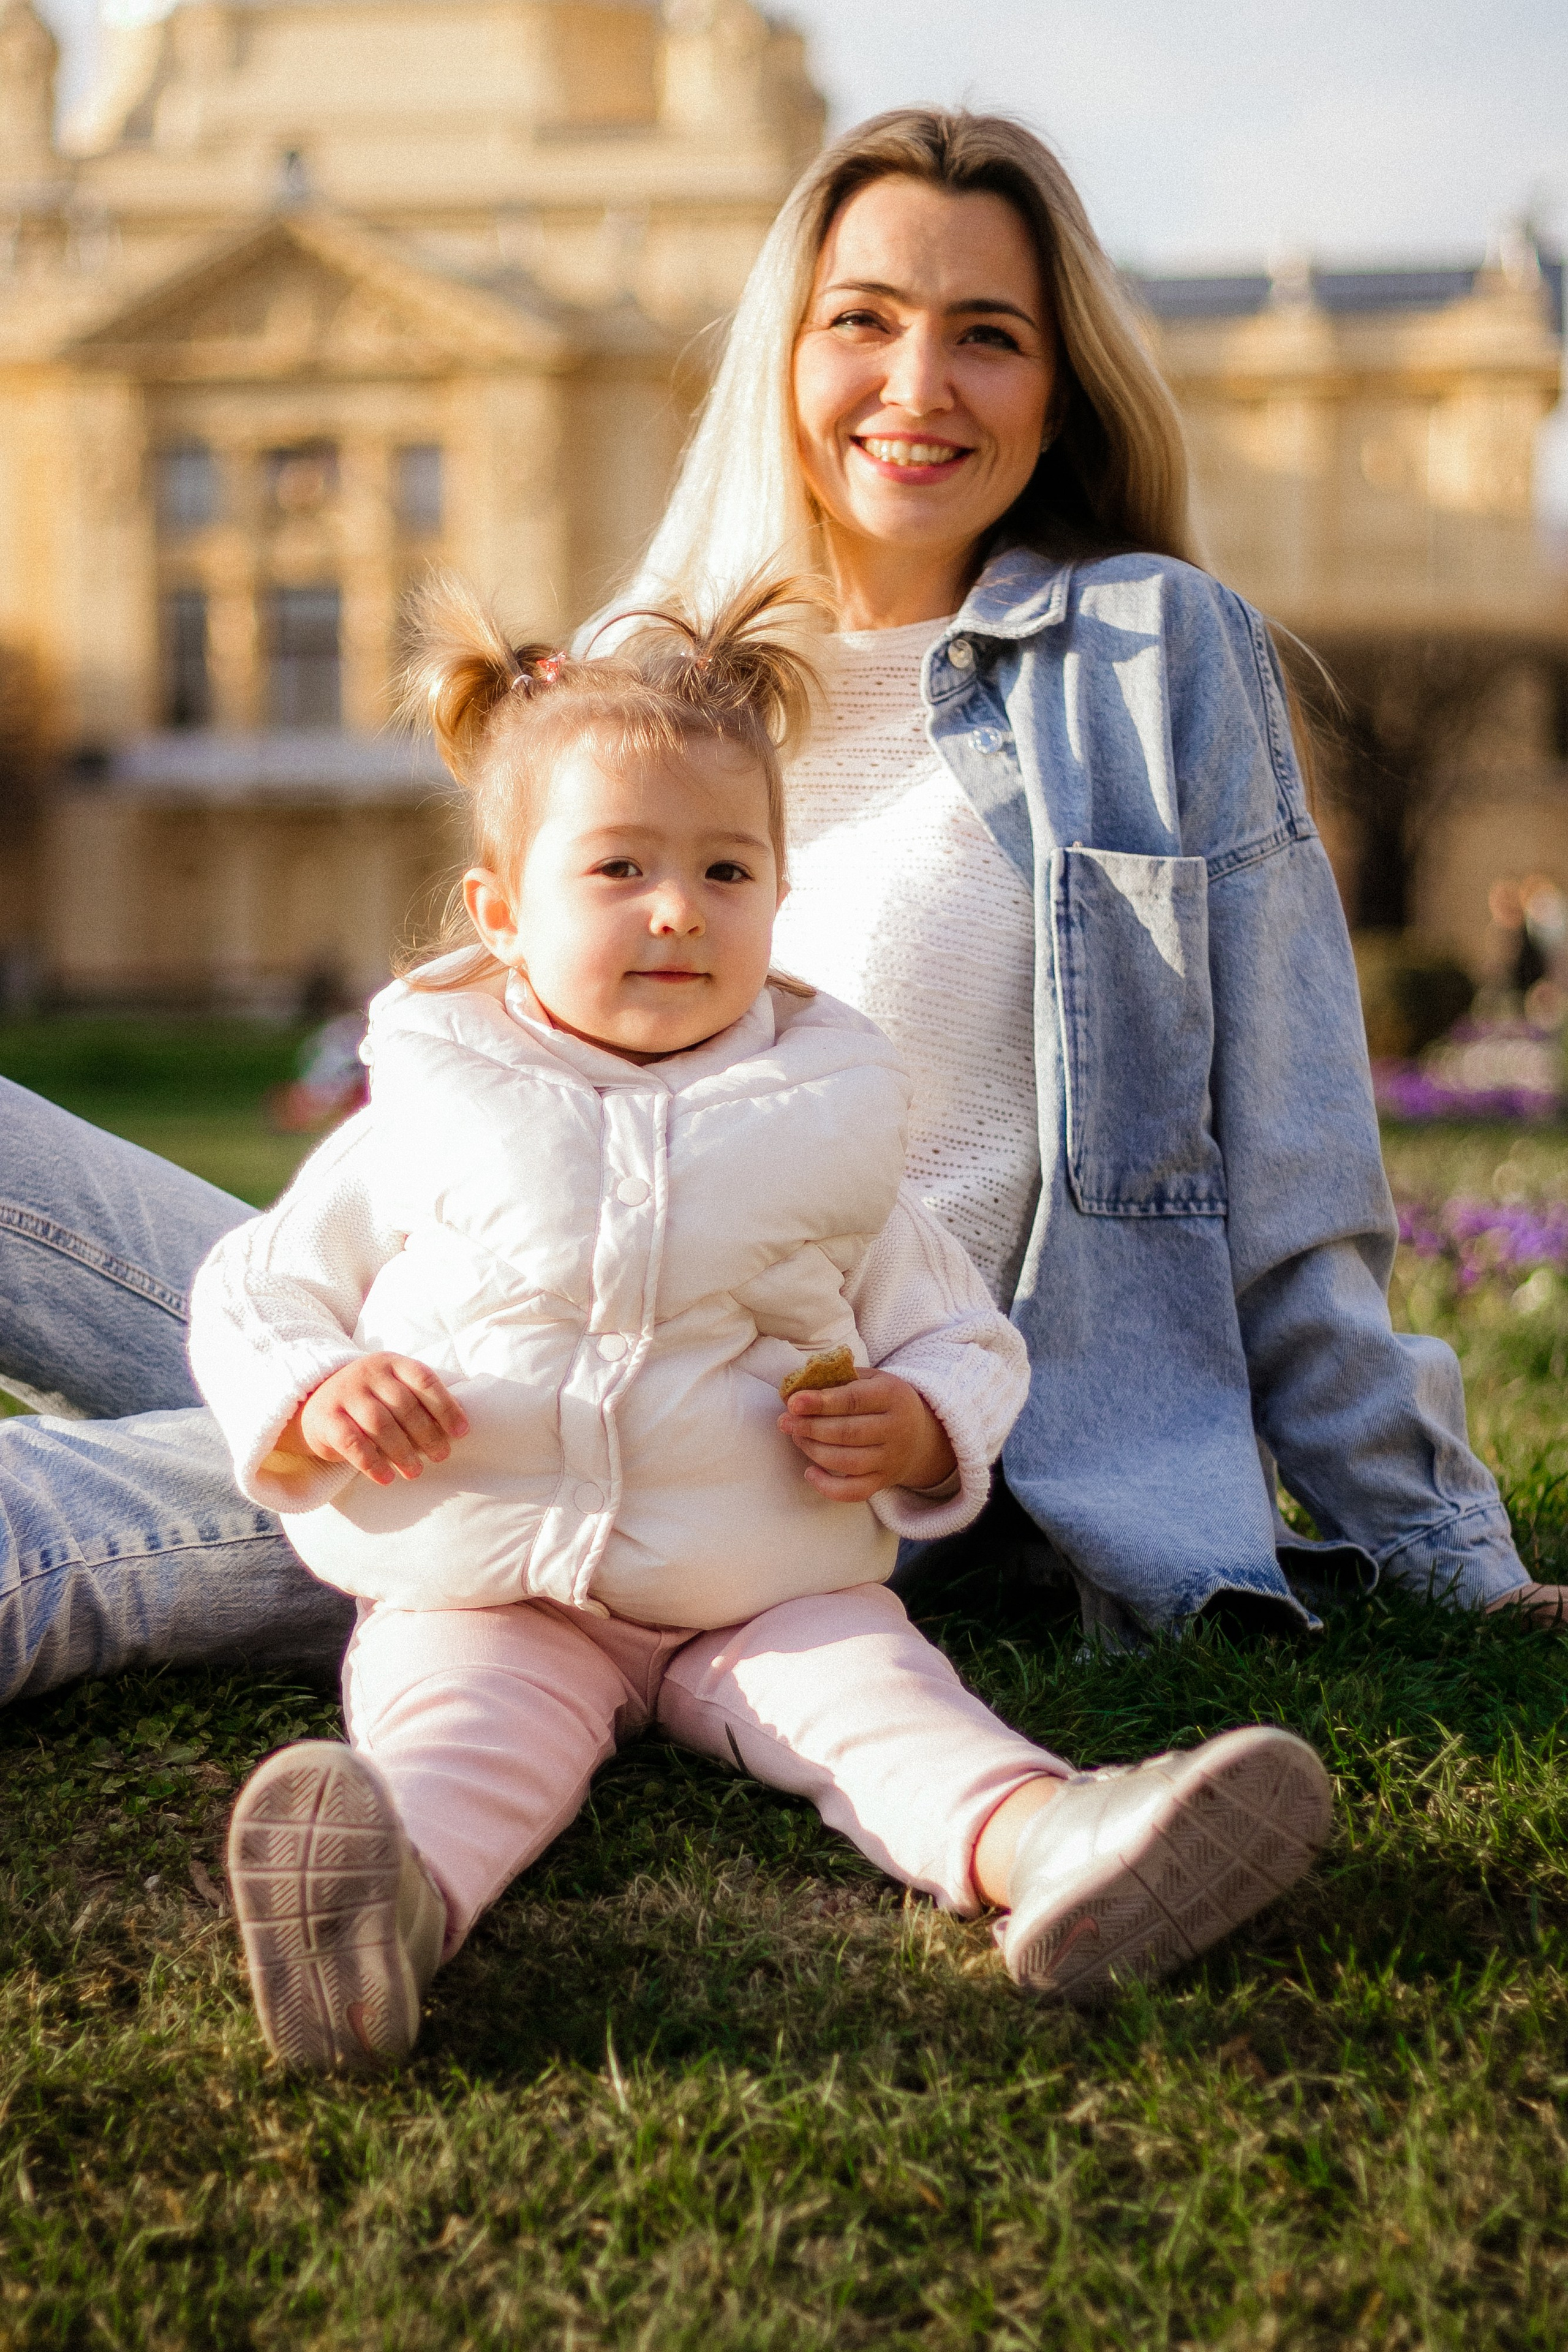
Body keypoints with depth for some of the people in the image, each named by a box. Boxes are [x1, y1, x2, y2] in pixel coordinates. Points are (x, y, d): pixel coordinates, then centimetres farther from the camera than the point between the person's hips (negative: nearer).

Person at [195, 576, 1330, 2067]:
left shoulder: (819, 1129, 10)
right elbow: (250, 1299, 13)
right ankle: (398, 1900, -62)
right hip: (486, 1589, -1)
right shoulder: (422, 1123, 6)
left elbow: (961, 1336, 18)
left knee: (874, 1692, -27)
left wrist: (918, 1427, -7)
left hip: (761, 1592, 2)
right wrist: (315, 1402, -10)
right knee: (461, 1727, -32)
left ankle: (1042, 1847, -55)